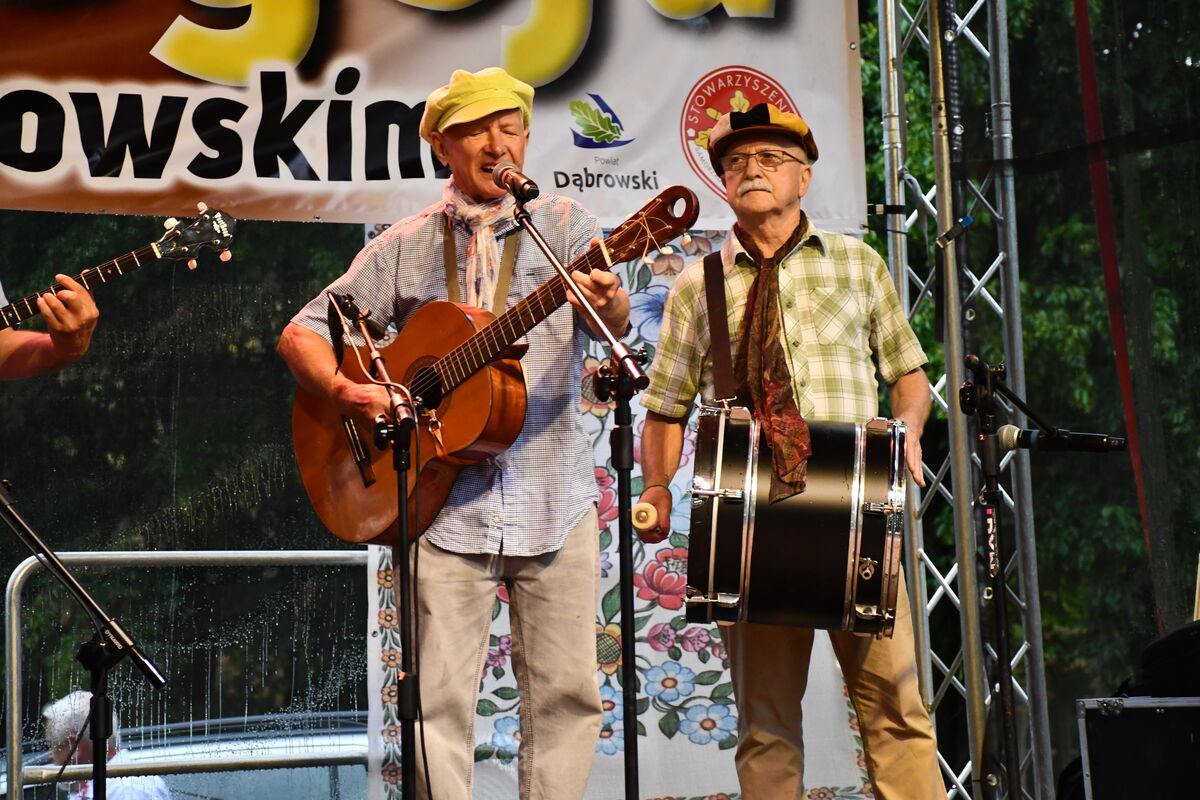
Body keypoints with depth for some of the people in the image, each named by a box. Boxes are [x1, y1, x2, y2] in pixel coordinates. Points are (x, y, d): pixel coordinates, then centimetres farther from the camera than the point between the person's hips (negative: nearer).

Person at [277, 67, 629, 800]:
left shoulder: (564, 225, 7)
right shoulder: (406, 247, 9)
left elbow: (615, 320, -10)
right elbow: (302, 333, 9)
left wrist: (608, 304, -35)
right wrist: (343, 390, -12)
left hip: (555, 499, 0)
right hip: (446, 499, 0)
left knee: (568, 689, 1)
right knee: (441, 695, -2)